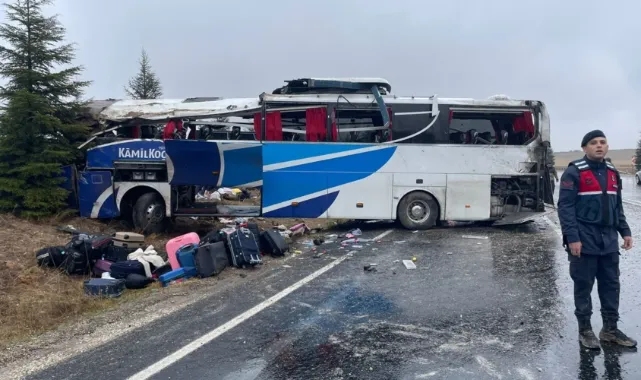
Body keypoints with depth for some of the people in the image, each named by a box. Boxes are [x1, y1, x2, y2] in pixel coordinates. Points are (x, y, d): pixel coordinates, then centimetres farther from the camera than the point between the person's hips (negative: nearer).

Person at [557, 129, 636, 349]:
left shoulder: (612, 173, 13)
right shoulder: (574, 172, -8)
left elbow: (617, 206, 19)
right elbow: (565, 207, -13)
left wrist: (625, 231, 11)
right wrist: (572, 237, -18)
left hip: (609, 239, 6)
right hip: (585, 240, -6)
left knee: (611, 285, 11)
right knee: (583, 286, 3)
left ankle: (610, 329, 23)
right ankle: (585, 330, 15)